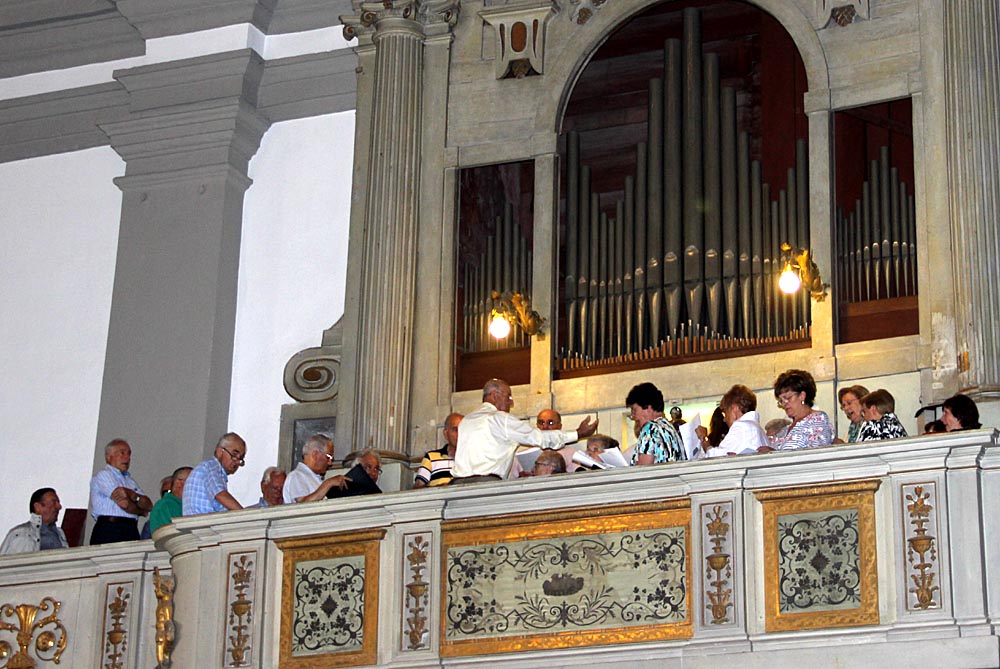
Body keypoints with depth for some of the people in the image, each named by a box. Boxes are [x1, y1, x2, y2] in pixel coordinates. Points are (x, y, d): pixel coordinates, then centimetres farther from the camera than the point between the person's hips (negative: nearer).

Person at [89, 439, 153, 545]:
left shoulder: (131, 481, 27)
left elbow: (149, 505, 12)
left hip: (132, 532, 6)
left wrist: (133, 495, -5)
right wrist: (141, 509, 10)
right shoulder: (103, 475, 5)